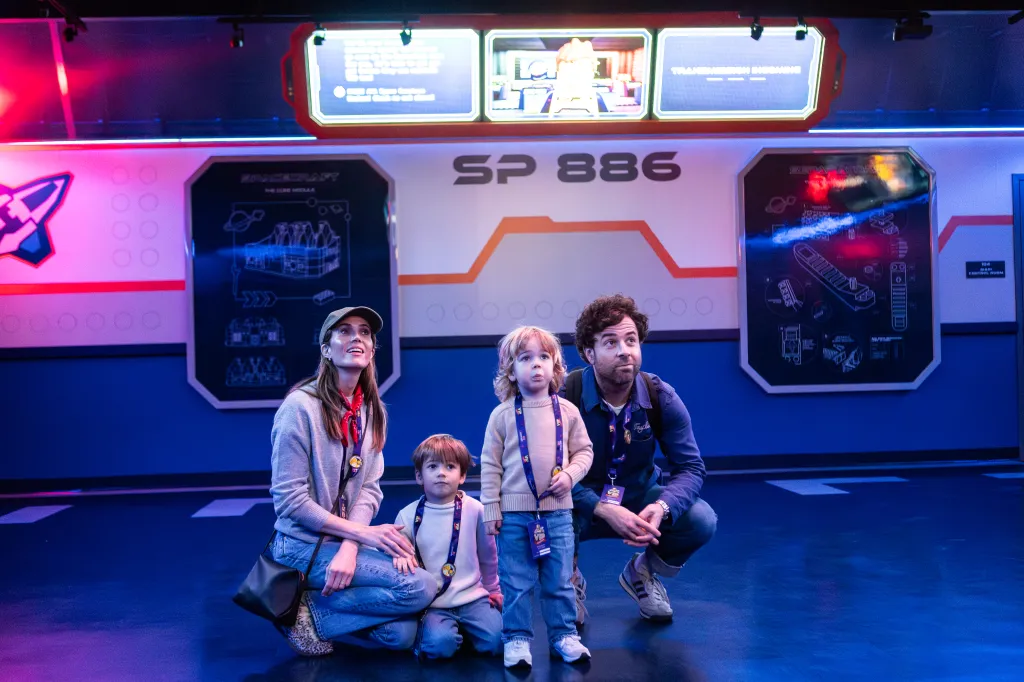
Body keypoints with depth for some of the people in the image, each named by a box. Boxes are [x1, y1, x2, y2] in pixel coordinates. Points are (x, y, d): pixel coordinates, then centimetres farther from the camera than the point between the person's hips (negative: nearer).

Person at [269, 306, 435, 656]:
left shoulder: (372, 411, 5)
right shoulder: (301, 406, -16)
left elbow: (368, 490, -1)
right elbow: (289, 499, -17)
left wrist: (349, 548, -19)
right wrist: (364, 533, -18)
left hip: (346, 540, 6)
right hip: (303, 545, -6)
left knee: (400, 634, -10)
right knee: (420, 587, -19)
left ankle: (314, 605, 10)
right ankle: (309, 612, -3)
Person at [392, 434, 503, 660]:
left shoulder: (475, 510, 0)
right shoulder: (408, 516, -2)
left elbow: (488, 556, 12)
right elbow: (396, 549, 7)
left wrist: (493, 590, 22)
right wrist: (400, 557, -17)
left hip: (473, 597, 2)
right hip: (433, 604, -1)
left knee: (496, 640, -20)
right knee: (440, 643, -29)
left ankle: (463, 628, 10)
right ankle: (424, 626, 5)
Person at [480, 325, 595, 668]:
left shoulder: (567, 411, 1)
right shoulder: (502, 415, -4)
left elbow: (584, 450, 9)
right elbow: (490, 464, -1)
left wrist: (570, 474, -10)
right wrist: (491, 509, -3)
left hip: (557, 511, 2)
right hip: (515, 513, -1)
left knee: (559, 580, 10)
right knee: (516, 582, 5)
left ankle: (564, 635, 24)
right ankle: (517, 638, 18)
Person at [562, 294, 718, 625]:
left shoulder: (660, 396, -14)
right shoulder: (565, 395, -23)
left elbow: (690, 467, -13)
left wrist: (661, 508, -35)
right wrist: (604, 510, -40)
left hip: (638, 497, 3)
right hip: (582, 505, -3)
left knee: (701, 520, -23)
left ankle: (641, 573, 11)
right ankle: (569, 580, 3)